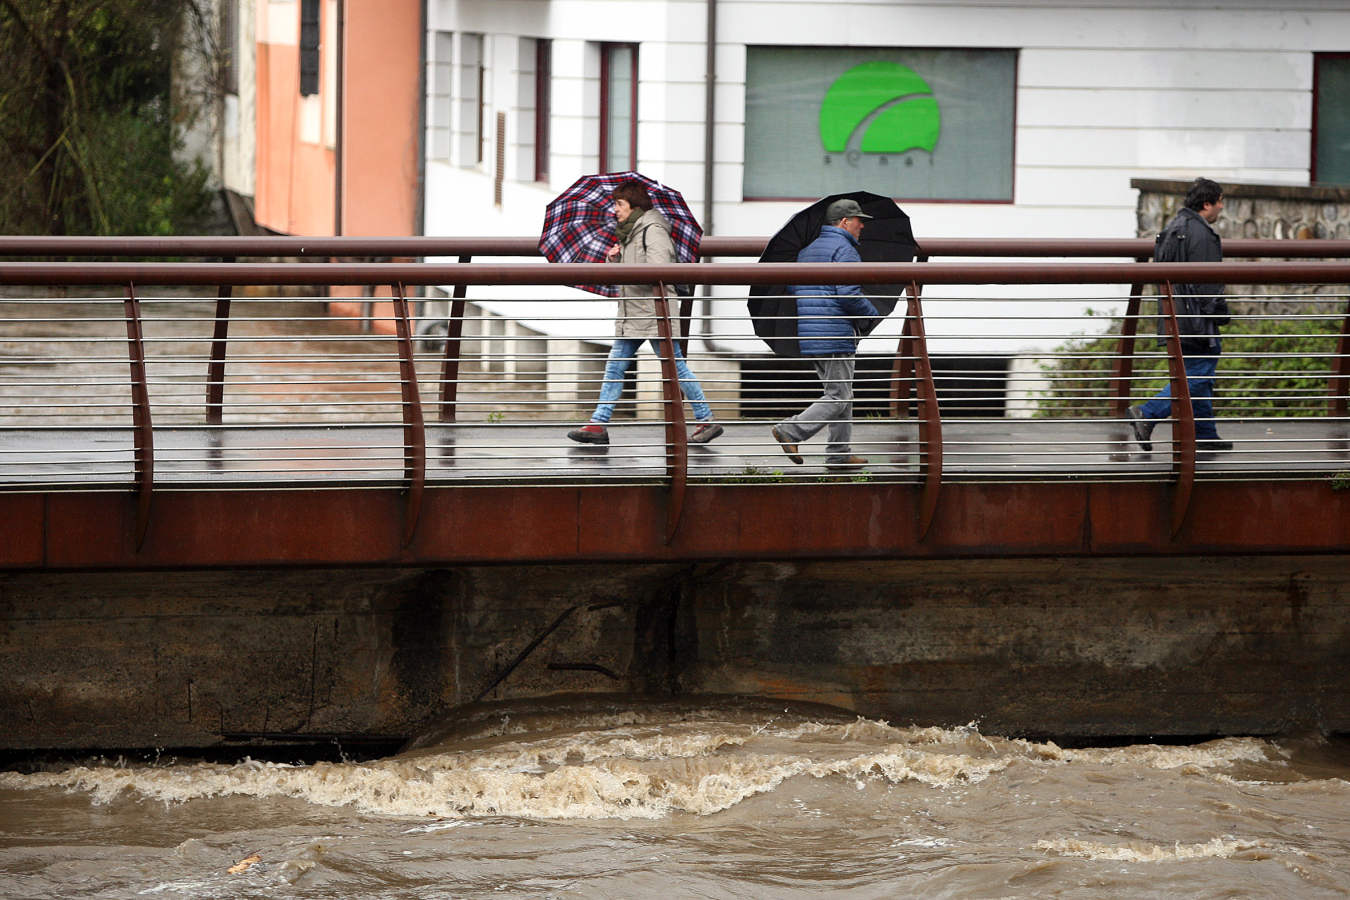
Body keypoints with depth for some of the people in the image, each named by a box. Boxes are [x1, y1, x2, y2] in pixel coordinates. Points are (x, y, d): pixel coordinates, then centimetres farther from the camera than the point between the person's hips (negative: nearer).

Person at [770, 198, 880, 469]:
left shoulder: (807, 249, 17)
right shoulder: (844, 250, -11)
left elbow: (792, 287, 17)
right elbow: (849, 294, -20)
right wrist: (872, 313, -5)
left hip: (809, 334, 9)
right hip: (835, 334, -9)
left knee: (841, 395, 14)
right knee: (838, 398, -5)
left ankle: (839, 454, 12)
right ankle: (790, 431, -12)